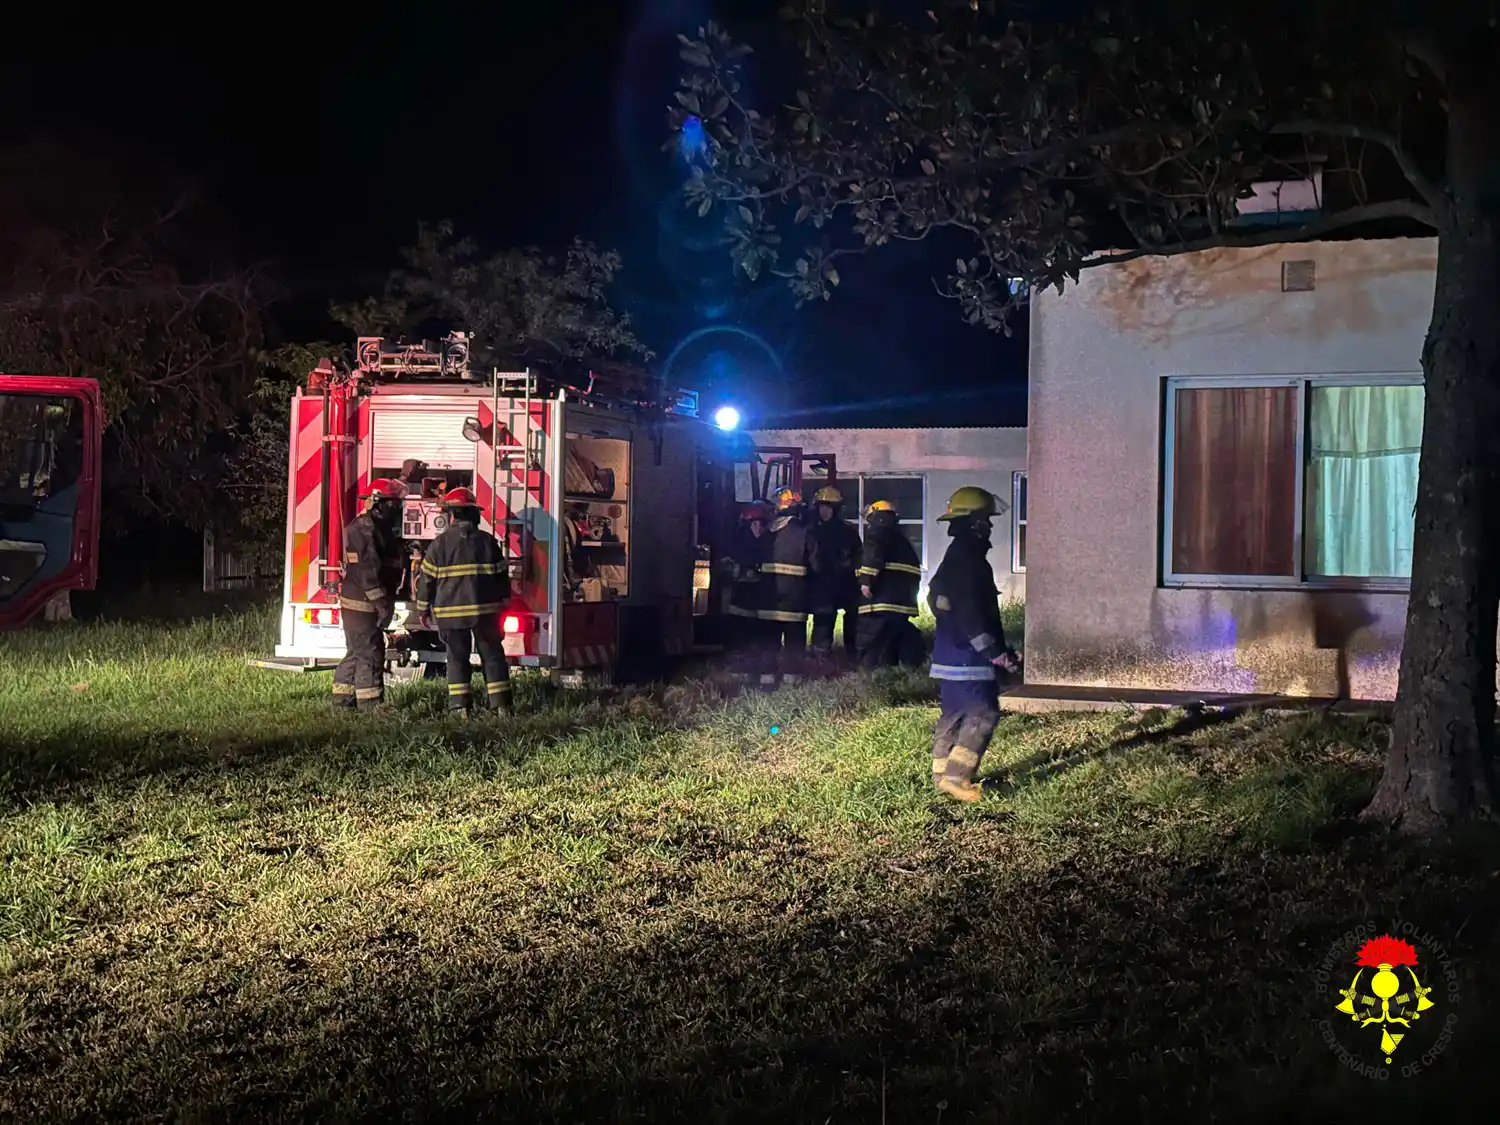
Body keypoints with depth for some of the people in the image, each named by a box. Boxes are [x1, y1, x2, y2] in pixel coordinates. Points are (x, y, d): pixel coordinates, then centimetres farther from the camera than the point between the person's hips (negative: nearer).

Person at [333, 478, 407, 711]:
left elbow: (393, 564, 21)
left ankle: (343, 699, 21)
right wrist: (382, 604, -25)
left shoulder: (383, 527, 15)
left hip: (369, 604, 10)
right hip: (360, 603, -10)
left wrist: (386, 602, 16)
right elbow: (367, 570, -24)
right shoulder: (362, 529, -18)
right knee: (369, 652, -7)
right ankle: (371, 704, -4)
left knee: (357, 652, 14)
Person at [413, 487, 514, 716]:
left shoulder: (440, 543, -5)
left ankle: (459, 706, 1)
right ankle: (500, 704, 6)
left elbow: (426, 578, -1)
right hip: (486, 610, 1)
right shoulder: (488, 541, 2)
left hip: (451, 611, -1)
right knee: (492, 655, 8)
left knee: (457, 658, 5)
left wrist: (423, 609, 9)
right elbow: (502, 575, 6)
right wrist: (503, 602, 17)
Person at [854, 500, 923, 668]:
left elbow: (872, 555, -18)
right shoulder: (904, 541, 28)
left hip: (880, 603, -8)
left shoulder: (878, 533, 2)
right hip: (903, 602, 8)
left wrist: (866, 581, -22)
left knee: (870, 654, -10)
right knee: (890, 651, 13)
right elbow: (915, 573, 27)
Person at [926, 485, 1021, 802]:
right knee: (983, 714, -10)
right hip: (966, 655, -11)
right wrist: (996, 651, -21)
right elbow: (969, 613, -23)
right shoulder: (968, 559, -17)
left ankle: (943, 774, 20)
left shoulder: (955, 556, 16)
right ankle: (956, 777, -12)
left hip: (949, 653, 11)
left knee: (954, 713, 15)